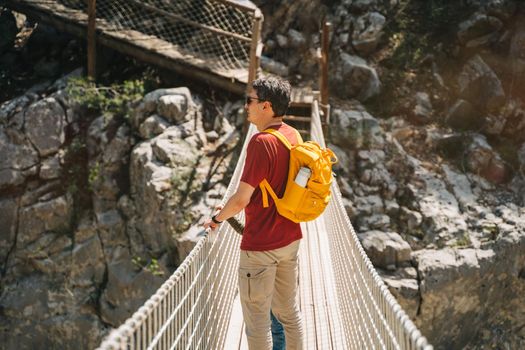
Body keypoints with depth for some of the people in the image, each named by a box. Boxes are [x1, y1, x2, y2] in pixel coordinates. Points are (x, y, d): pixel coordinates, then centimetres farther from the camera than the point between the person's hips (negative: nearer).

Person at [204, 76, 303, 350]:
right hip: (290, 237, 8)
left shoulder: (261, 143, -22)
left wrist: (217, 218, -3)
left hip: (260, 245, -8)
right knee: (289, 311, 18)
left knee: (257, 321, 3)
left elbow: (241, 199, -22)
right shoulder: (293, 136, 4)